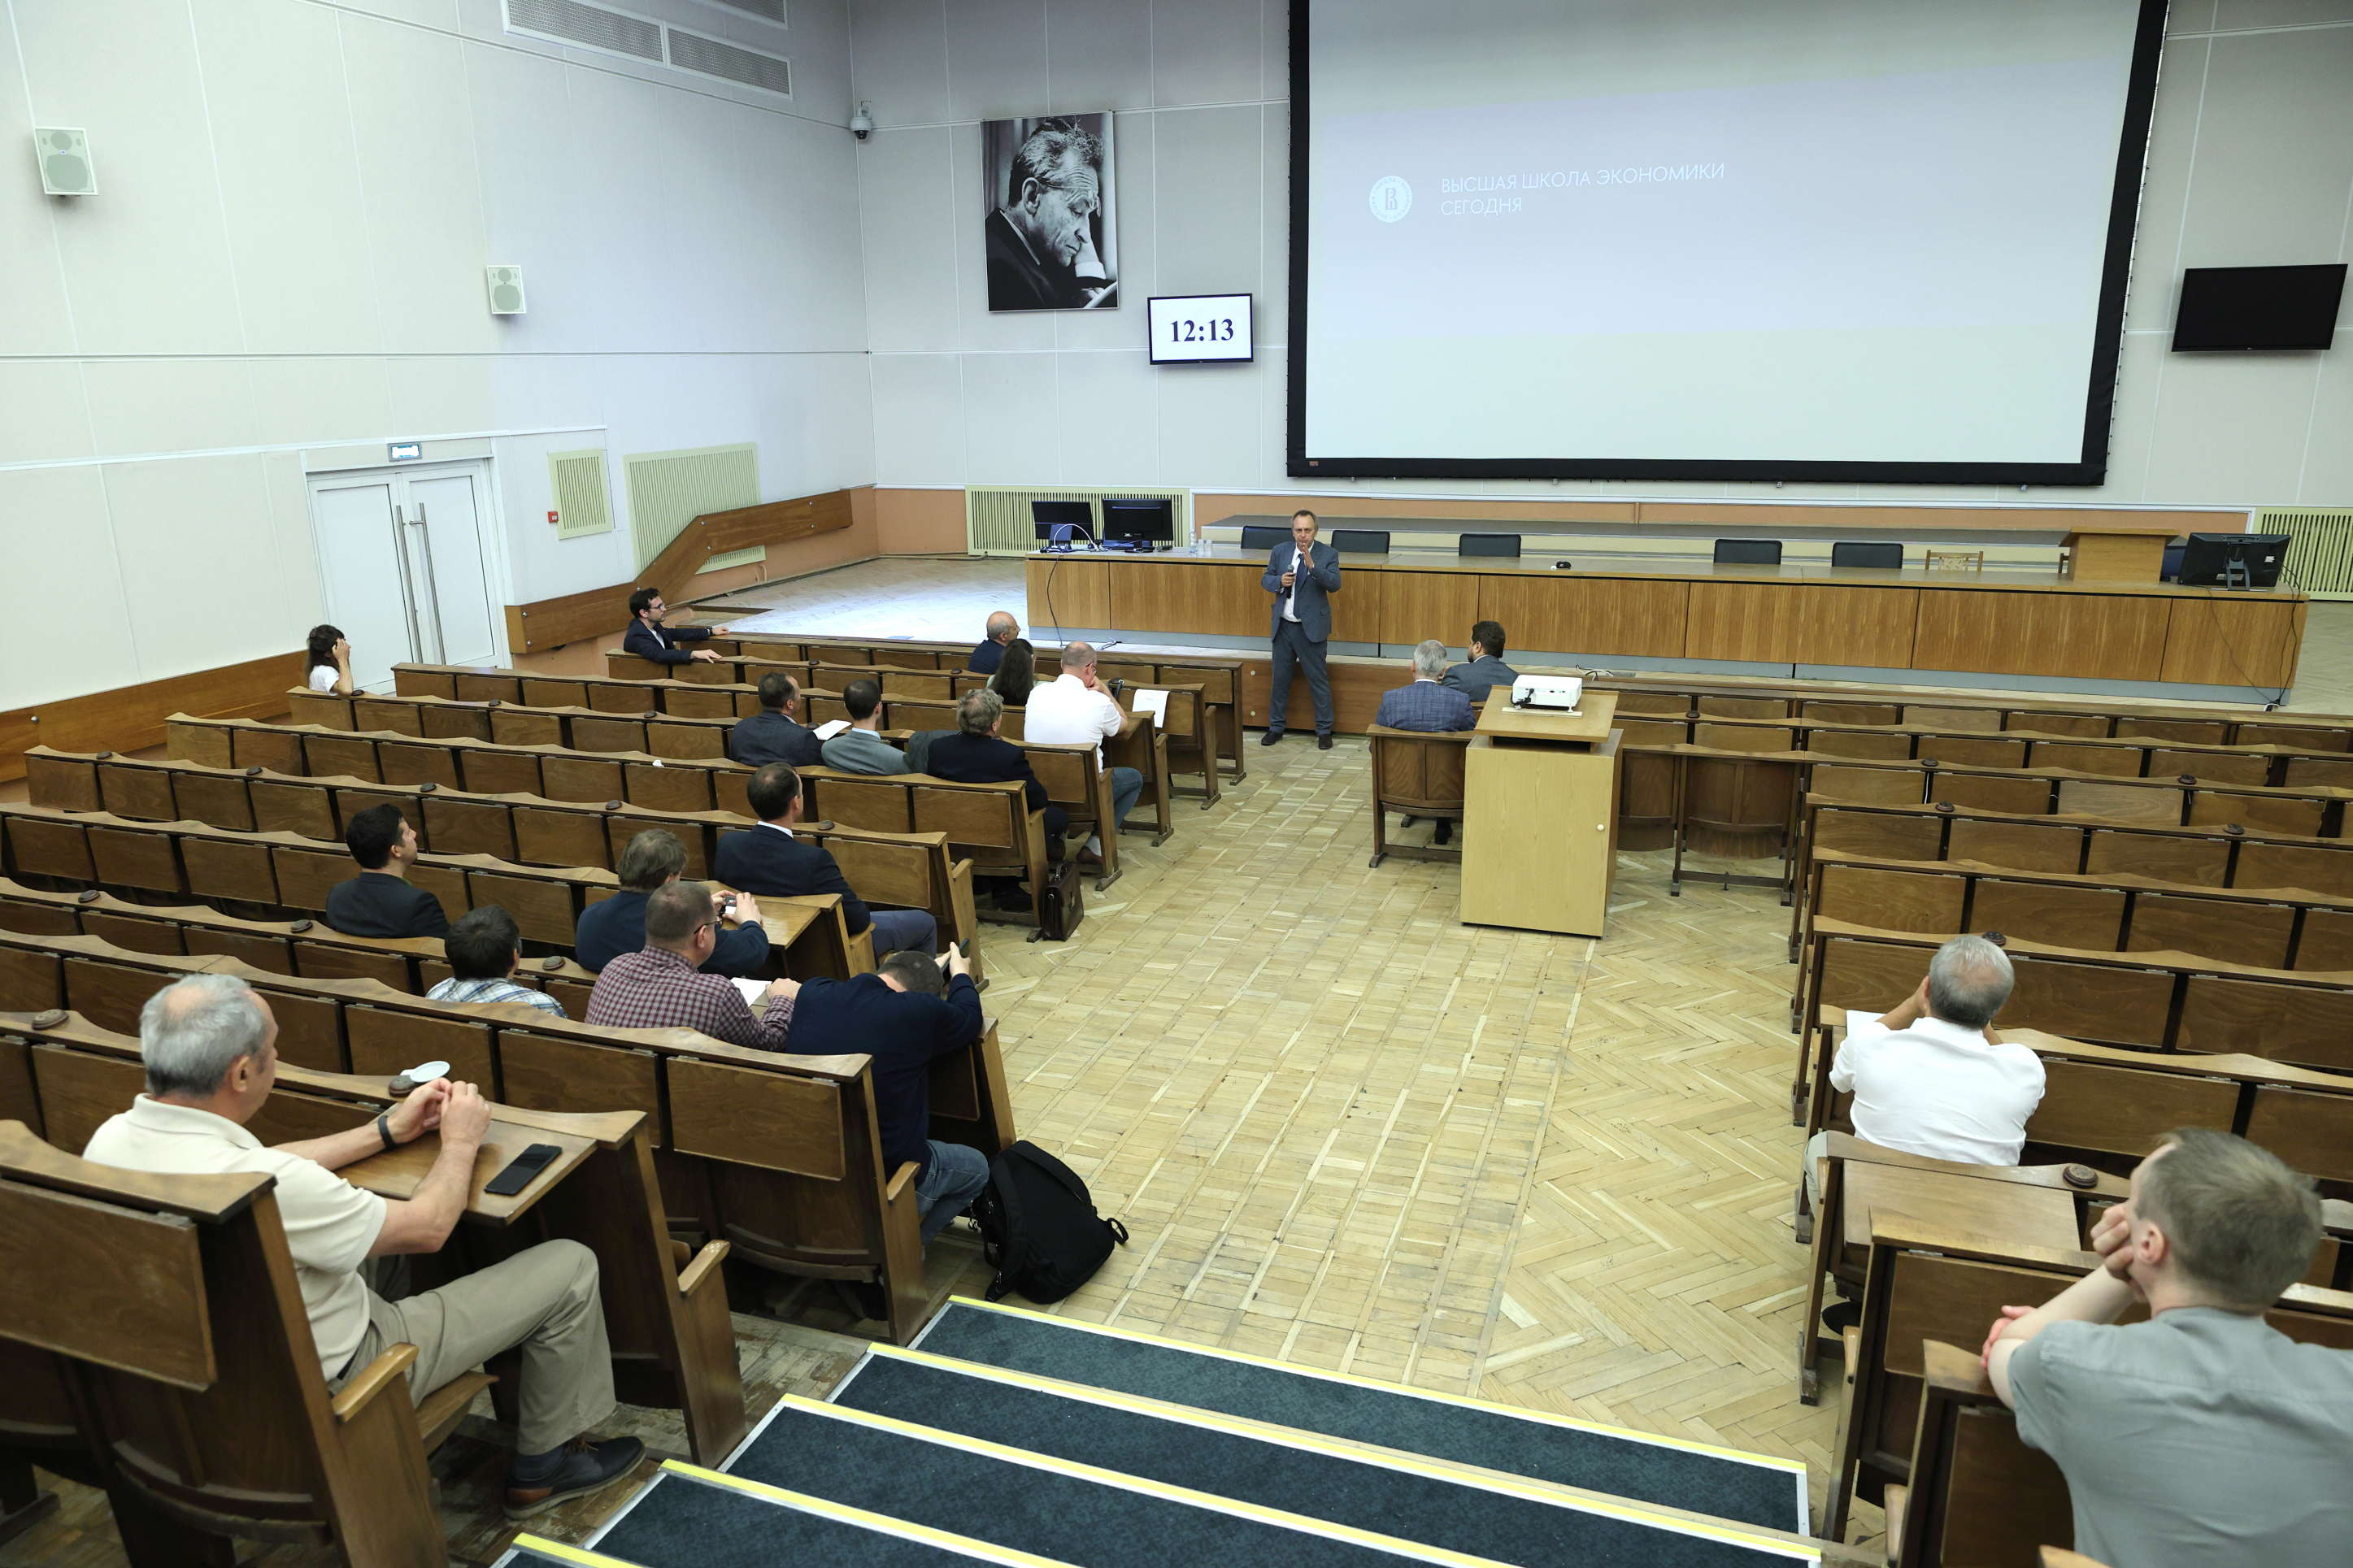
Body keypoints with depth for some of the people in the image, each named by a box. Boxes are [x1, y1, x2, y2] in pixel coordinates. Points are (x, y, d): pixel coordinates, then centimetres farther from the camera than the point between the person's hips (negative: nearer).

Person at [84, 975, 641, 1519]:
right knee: (569, 1268, -2)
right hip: (329, 1383, -8)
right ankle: (542, 1469, 19)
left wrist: (387, 1131, 11)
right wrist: (461, 1139, -3)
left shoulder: (112, 1140, -12)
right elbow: (428, 1226, -21)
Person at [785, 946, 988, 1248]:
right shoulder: (919, 1012, -19)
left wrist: (929, 968, 26)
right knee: (977, 1167, 22)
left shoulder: (810, 994, -6)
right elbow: (970, 1019, 5)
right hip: (886, 1177, -5)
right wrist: (960, 974, 26)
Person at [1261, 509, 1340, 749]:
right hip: (1283, 627, 3)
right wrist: (1279, 581, -14)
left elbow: (1334, 584, -19)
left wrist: (1312, 566, -31)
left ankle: (1324, 731, 14)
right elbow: (1265, 580, 8)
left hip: (1311, 628, -3)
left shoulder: (1328, 554, -6)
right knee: (1280, 679, 13)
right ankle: (1276, 727, 26)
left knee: (1318, 680, 3)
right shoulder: (1279, 551, 3)